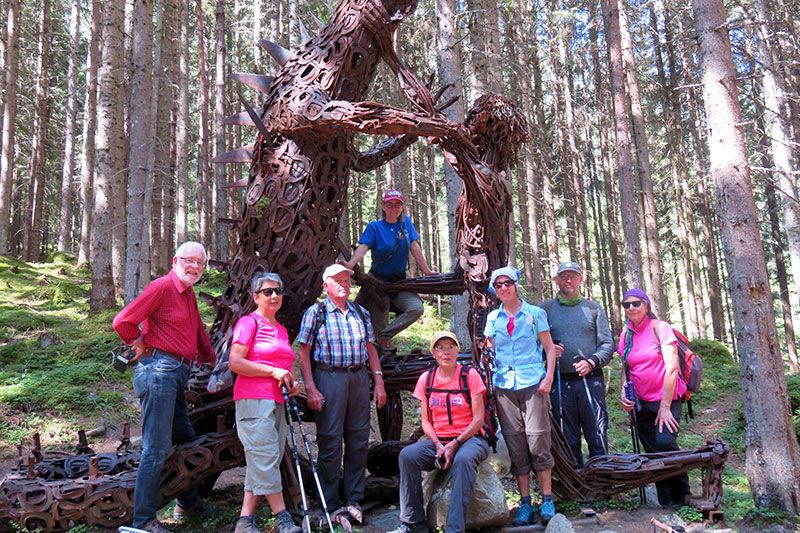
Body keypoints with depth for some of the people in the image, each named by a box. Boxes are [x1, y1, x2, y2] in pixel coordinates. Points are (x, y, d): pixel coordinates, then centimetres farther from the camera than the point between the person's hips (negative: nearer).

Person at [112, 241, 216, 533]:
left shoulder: (189, 294, 18)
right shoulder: (162, 286, -9)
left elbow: (198, 330, 30)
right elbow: (123, 322, -14)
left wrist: (211, 358, 28)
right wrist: (142, 346, -1)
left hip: (179, 373, 9)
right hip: (160, 370, -9)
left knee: (185, 439, 18)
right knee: (157, 448, -7)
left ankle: (188, 503, 33)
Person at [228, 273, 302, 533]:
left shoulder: (281, 329, 19)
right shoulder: (249, 322, -4)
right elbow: (235, 362, -13)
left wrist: (292, 382, 9)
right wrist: (274, 371, -14)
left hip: (278, 402, 8)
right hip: (254, 400, -8)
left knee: (261, 463, 8)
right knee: (266, 458, -8)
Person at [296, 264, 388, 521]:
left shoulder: (360, 313, 14)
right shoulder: (315, 312, 0)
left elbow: (371, 348, 15)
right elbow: (304, 353, -4)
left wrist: (379, 382, 8)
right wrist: (310, 388, -13)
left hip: (359, 377, 5)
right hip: (329, 378, -4)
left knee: (359, 440, 8)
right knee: (330, 441, 0)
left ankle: (354, 500, 21)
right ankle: (329, 505, 12)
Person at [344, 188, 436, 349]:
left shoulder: (406, 222, 4)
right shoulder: (374, 227, -5)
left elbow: (414, 247, 3)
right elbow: (362, 247, -19)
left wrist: (427, 271, 0)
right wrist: (350, 265, -38)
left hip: (399, 282, 3)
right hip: (378, 281, -2)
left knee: (417, 308, -21)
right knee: (379, 324, -4)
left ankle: (385, 335, -12)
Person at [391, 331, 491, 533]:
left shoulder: (470, 376, -3)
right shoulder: (426, 379, 6)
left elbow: (478, 419, -6)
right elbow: (426, 420, 8)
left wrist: (455, 444, -16)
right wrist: (438, 445, -10)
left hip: (468, 438, -3)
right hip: (437, 441, 3)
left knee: (463, 459, -37)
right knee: (407, 455, -24)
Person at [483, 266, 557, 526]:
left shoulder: (534, 313, 2)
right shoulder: (493, 318, 10)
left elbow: (550, 348, 4)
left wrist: (548, 378, -7)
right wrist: (489, 379, 6)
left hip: (533, 384, -3)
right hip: (504, 386, 3)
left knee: (537, 441, -5)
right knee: (516, 445, 4)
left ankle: (547, 501, 7)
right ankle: (525, 503, 12)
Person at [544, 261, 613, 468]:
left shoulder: (593, 308, 11)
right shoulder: (546, 309, 10)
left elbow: (607, 344, 6)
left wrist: (591, 362, -11)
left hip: (591, 380, 0)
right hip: (560, 382, 0)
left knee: (598, 436, -2)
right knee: (568, 441, 7)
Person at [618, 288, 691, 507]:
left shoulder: (660, 328, -7)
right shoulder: (626, 335, 6)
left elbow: (672, 368, -12)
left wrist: (665, 406, -15)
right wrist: (623, 392, -2)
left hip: (666, 399, -5)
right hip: (641, 403, 5)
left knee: (665, 442, -23)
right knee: (653, 452, 5)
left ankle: (683, 495, -1)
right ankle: (668, 505, 17)